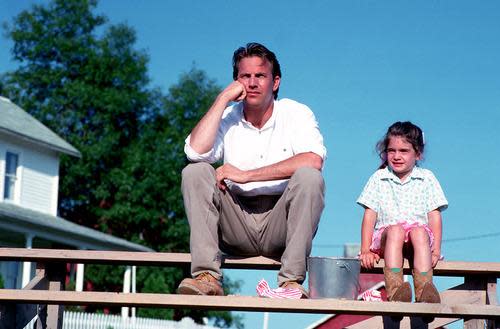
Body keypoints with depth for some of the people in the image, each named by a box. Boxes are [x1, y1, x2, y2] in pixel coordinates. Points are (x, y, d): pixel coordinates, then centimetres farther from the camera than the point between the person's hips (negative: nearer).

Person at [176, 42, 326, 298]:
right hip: (237, 225, 2)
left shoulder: (296, 114, 0)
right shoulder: (227, 116, 8)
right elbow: (195, 152, -13)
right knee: (195, 172, -17)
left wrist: (246, 175, -21)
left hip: (279, 224, -2)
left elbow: (313, 160, -21)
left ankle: (291, 281, -30)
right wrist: (223, 98, -8)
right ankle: (207, 277, -27)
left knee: (309, 177, -28)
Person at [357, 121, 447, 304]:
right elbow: (370, 215, 7)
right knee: (395, 230, -34)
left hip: (420, 231, 0)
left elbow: (434, 215, 6)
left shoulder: (427, 178, 12)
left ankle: (425, 289, -49)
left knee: (419, 232, -34)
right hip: (386, 238, 0)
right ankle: (394, 288, -50)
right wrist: (365, 250, -4)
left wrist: (436, 250, -6)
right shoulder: (378, 178, 12)